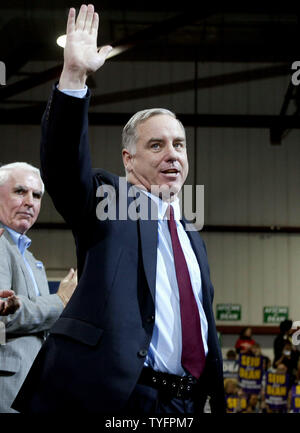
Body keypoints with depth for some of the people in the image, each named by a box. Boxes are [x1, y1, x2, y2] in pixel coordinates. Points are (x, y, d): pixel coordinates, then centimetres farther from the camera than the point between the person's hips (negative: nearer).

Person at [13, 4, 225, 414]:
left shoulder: (194, 240, 19)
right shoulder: (106, 200, 2)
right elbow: (63, 163, -18)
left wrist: (216, 400, 19)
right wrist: (73, 76, -28)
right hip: (112, 397, -6)